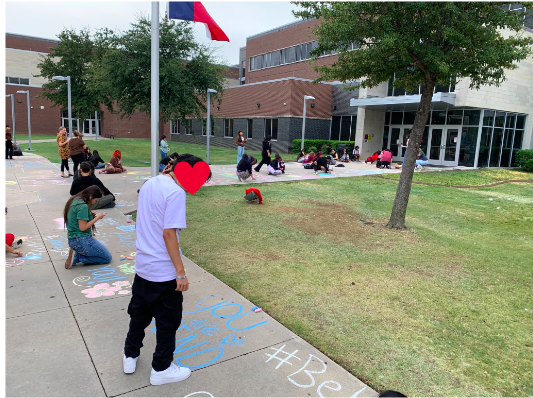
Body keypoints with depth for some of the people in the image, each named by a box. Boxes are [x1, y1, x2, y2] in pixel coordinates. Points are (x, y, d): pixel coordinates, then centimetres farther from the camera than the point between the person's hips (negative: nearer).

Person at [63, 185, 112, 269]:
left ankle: (75, 254, 6)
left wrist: (91, 215, 6)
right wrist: (97, 217, -11)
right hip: (81, 240, -10)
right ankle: (77, 257, -6)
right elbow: (82, 227, -20)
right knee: (107, 258, 2)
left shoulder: (75, 200, 7)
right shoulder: (83, 206, -21)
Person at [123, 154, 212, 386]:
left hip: (142, 265, 8)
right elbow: (168, 234, -23)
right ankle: (161, 369, 26)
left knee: (139, 313, 25)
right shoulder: (176, 192, -20)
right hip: (164, 271, -8)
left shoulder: (149, 184, 6)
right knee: (168, 321, 11)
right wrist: (181, 272, -19)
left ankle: (130, 357, 42)